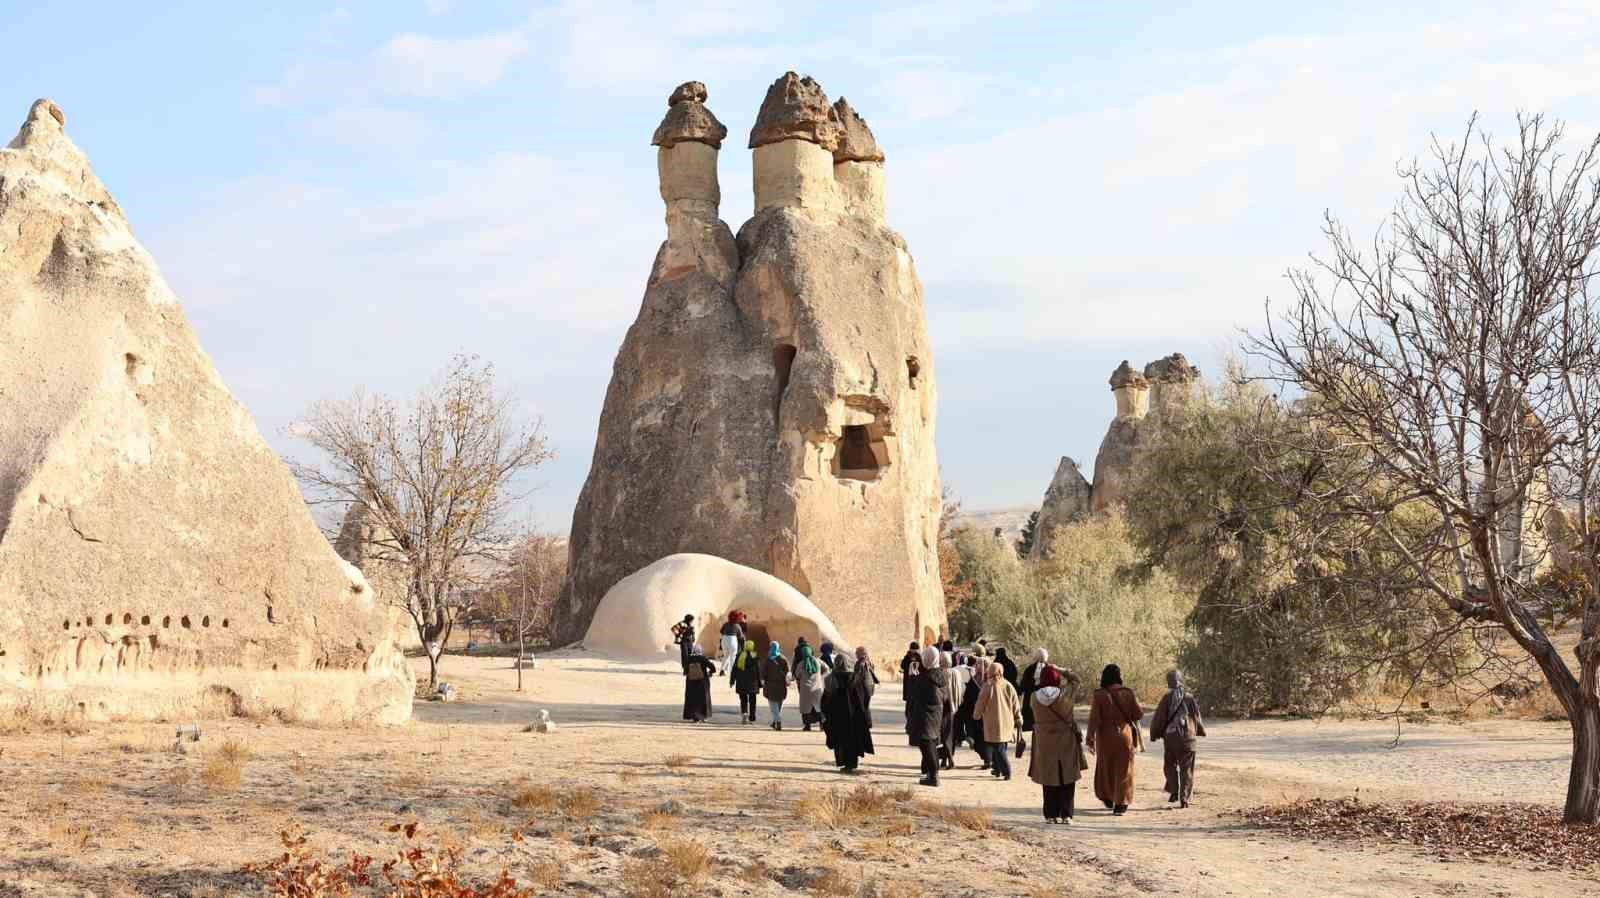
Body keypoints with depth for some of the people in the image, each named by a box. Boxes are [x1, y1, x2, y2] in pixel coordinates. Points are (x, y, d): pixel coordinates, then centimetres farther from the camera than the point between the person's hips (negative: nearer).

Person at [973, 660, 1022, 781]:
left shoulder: (988, 686, -13)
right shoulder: (1008, 686, 0)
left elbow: (981, 703, -4)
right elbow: (1016, 705, 5)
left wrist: (976, 715, 14)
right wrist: (1018, 720, 14)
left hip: (994, 723, -5)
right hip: (1007, 722, 5)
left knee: (998, 747, -2)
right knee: (1002, 747, 16)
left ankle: (1006, 771, -10)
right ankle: (997, 769, 24)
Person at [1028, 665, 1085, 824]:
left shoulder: (1034, 697, -9)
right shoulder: (1065, 695, -13)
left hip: (1044, 742, 2)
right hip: (1065, 741, -2)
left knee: (1049, 779, 12)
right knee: (1067, 779, 8)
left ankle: (1051, 815, 11)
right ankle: (1066, 815, 6)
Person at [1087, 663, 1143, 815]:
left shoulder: (1100, 695, -10)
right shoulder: (1128, 693, -8)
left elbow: (1094, 719, -12)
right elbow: (1139, 714, -4)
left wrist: (1091, 740, -8)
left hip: (1106, 737, 0)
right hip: (1125, 736, 0)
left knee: (1105, 768, 19)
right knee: (1123, 770, 7)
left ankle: (1108, 799, 32)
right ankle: (1120, 804, 1)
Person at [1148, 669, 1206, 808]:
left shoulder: (1167, 698, -7)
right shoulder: (1189, 698, 0)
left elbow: (1159, 718, -6)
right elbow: (1197, 717, 10)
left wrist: (1154, 734, 8)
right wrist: (1201, 731, 29)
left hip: (1171, 736, -1)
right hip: (1188, 737, 1)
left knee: (1170, 765, 17)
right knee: (1186, 769, 5)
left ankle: (1174, 792, 4)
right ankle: (1184, 798, -1)